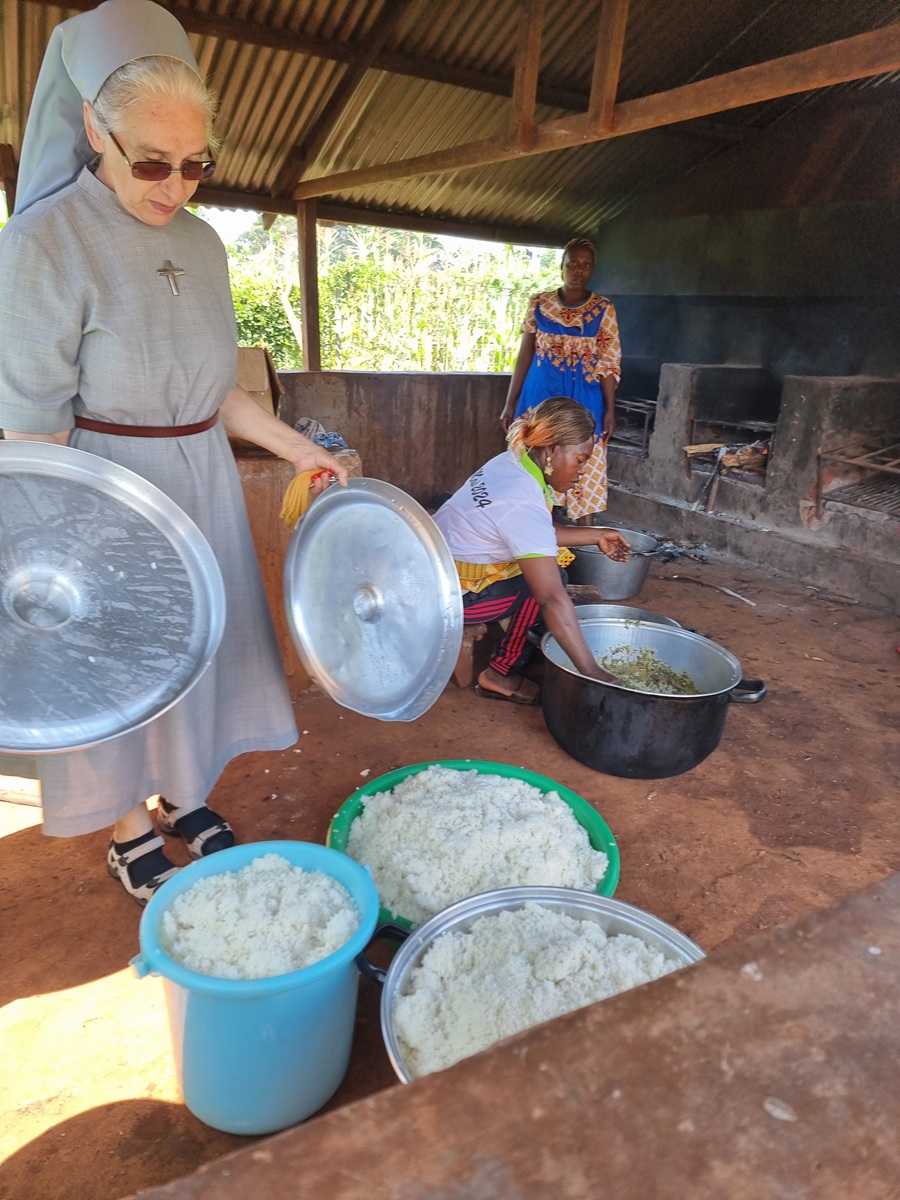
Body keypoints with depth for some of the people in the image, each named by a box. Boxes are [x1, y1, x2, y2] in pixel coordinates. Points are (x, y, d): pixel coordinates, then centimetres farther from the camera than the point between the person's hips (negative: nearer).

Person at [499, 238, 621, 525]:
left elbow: (609, 364, 0)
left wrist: (610, 410, -7)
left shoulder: (603, 309, 2)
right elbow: (525, 355, 7)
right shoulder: (539, 304, 5)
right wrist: (510, 402, 4)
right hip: (540, 396, 2)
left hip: (583, 400, -1)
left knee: (584, 468, -4)